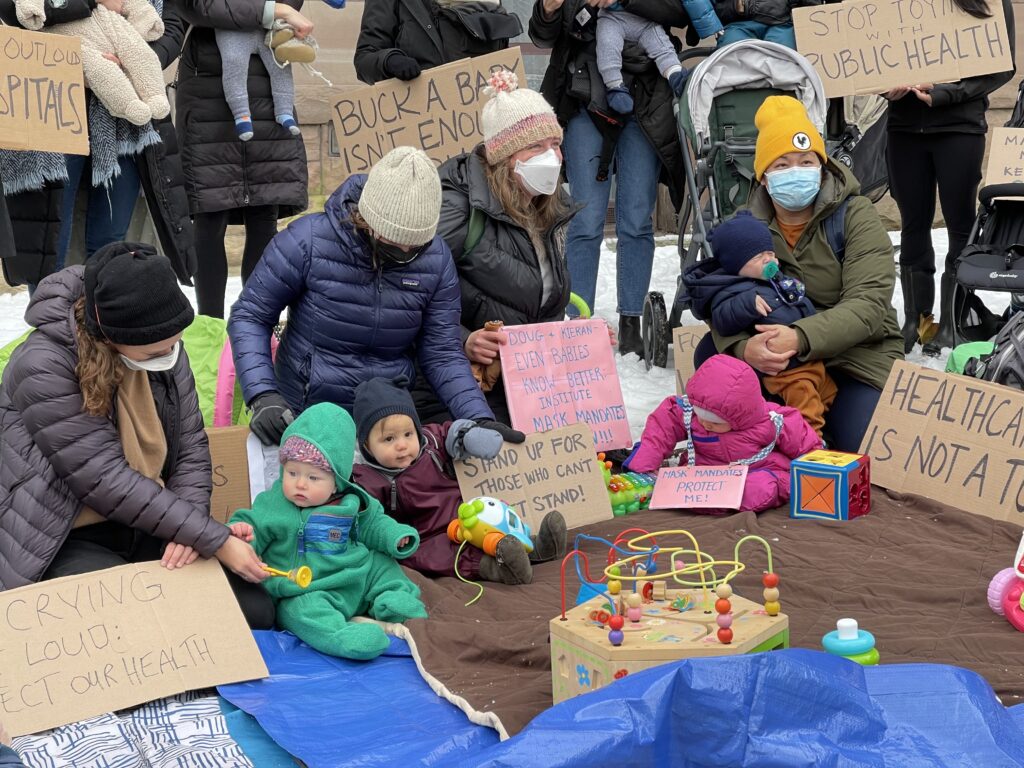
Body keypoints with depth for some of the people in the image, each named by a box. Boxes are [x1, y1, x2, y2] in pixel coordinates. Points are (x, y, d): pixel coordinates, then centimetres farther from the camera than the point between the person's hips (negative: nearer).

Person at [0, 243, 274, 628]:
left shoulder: (162, 346, -3)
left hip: (146, 525, 5)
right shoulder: (43, 369, -23)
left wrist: (189, 529, -16)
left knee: (256, 612, -12)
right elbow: (106, 480, -25)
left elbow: (191, 445, 2)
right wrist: (215, 540, -24)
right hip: (69, 541, -5)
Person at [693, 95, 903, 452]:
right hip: (773, 357, 3)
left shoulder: (855, 215, -10)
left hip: (857, 357, -2)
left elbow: (868, 305, -22)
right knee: (711, 353, -22)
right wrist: (743, 347, -37)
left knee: (863, 448, -25)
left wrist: (801, 337, -39)